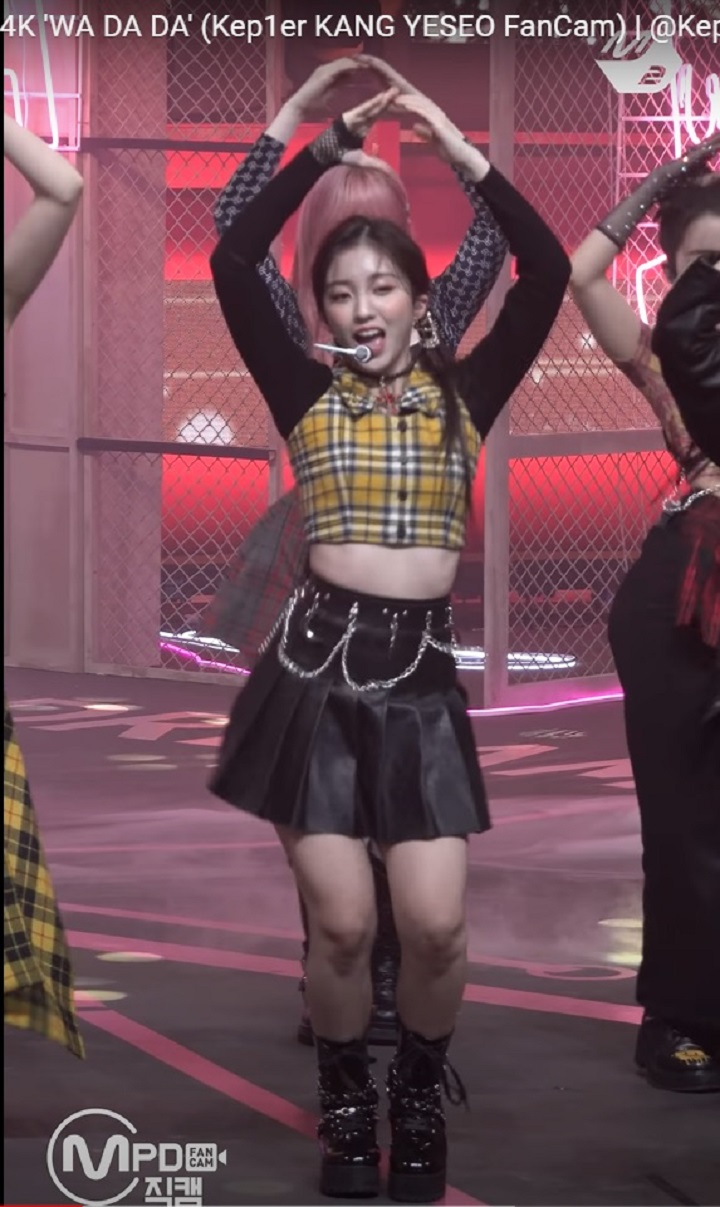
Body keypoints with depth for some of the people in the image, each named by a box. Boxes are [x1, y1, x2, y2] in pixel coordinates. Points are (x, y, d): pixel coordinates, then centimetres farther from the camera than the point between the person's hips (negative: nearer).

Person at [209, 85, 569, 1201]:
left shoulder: (464, 392, 7)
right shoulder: (307, 395, 5)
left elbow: (547, 272, -5)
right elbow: (231, 262, -5)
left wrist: (463, 154, -5)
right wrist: (326, 148, -4)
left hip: (421, 669, 0)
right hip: (316, 659, 0)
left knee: (434, 925, -8)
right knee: (341, 923, -4)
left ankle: (422, 1095, 19)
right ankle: (345, 1104, 19)